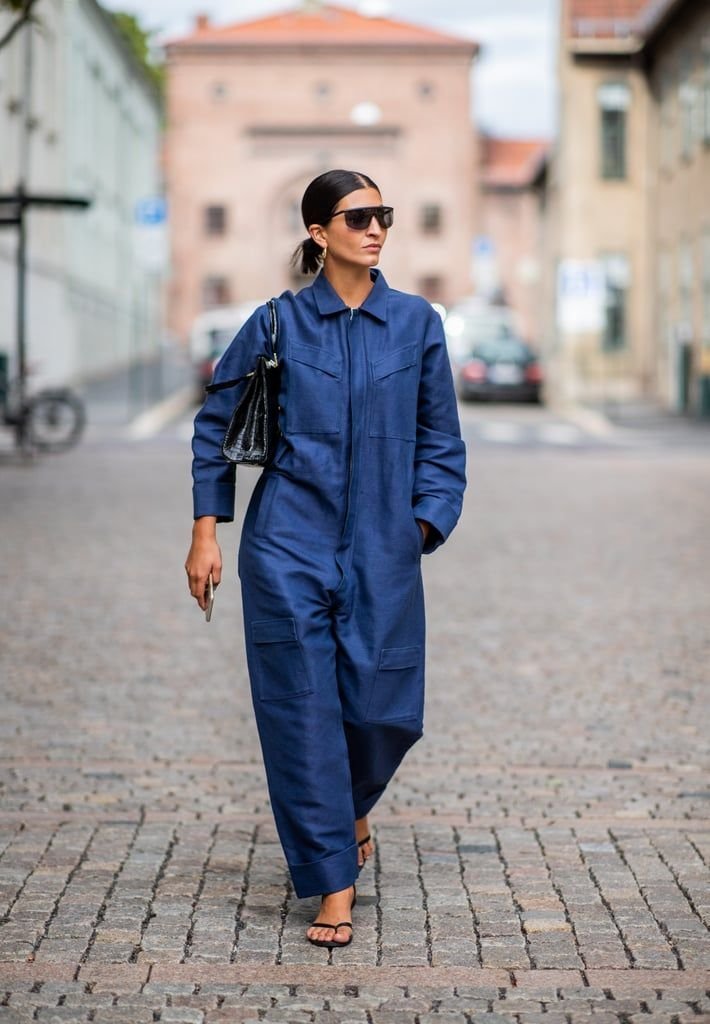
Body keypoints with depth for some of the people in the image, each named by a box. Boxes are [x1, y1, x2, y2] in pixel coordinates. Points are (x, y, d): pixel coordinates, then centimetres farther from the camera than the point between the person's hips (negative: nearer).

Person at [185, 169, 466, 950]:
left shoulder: (417, 323, 3)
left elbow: (439, 440, 10)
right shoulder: (277, 323, 0)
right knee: (304, 710, -2)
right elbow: (216, 424, 7)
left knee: (385, 710, 1)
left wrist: (424, 527, -1)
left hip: (382, 551, 2)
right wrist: (206, 531, 3)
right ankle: (334, 884, 8)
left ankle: (349, 806, 36)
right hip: (287, 544, -1)